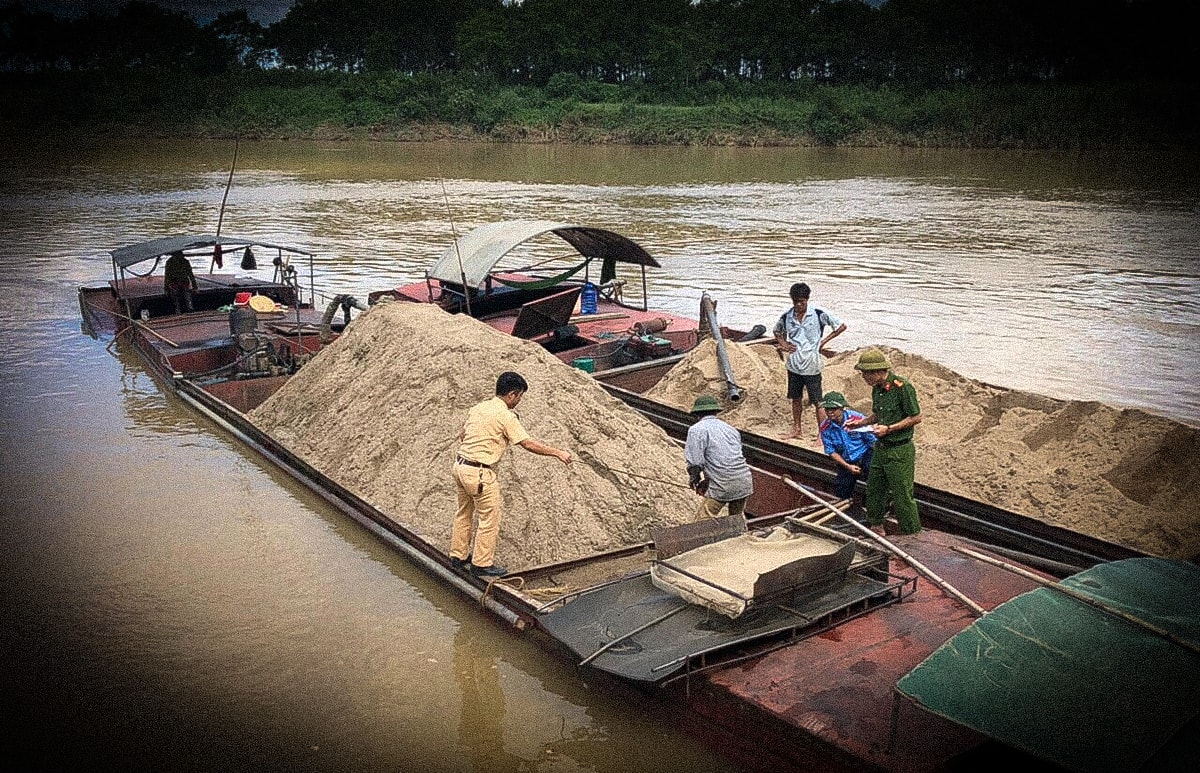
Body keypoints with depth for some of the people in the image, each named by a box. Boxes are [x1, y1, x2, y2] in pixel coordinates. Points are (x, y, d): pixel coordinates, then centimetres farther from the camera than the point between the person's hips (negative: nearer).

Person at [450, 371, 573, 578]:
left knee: (464, 513, 22)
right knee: (489, 519, 4)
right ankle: (482, 564, 12)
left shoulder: (478, 408, 10)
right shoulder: (505, 415, -15)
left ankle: (458, 555, 35)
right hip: (479, 473, -9)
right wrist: (558, 453, -10)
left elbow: (461, 435, 16)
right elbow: (528, 444, -16)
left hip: (460, 465, 9)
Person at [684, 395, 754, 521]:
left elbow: (695, 462, -10)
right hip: (745, 482, 7)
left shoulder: (697, 430, -2)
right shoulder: (731, 429, 20)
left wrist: (694, 481, 10)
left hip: (722, 486, -7)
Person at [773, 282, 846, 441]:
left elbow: (842, 326, -5)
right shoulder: (786, 316, 2)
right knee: (796, 398, 17)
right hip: (793, 366, 5)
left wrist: (823, 341, -7)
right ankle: (797, 429, 31)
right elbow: (777, 331, 22)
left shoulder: (819, 315, -10)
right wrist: (783, 344, 4)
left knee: (818, 402, 1)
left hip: (811, 366, -4)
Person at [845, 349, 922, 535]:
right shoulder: (877, 388, 6)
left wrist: (888, 428, -22)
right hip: (880, 448, 8)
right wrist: (861, 422, 3)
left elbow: (916, 417, -16)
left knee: (902, 494, 0)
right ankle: (875, 525, 36)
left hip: (900, 451, -8)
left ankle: (912, 533, 14)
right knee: (874, 488, 18)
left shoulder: (902, 387, -20)